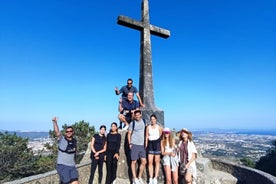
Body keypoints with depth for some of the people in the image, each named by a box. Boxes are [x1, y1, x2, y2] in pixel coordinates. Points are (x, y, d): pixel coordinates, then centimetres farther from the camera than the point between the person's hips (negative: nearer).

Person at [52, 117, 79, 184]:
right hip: (62, 166, -4)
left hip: (72, 166, 4)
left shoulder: (74, 141, 7)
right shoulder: (61, 139, -8)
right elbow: (57, 132, -28)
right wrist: (55, 122, -42)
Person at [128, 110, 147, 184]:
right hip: (134, 145, -4)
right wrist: (130, 143, -9)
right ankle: (134, 178, 14)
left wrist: (146, 143, 11)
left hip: (142, 145, 4)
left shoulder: (144, 121, 6)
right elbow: (129, 134, -1)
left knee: (144, 162, 2)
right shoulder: (132, 123, -4)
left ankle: (139, 177, 19)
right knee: (134, 161, 3)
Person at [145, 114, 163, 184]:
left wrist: (161, 146, 2)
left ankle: (155, 178, 9)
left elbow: (160, 136, 4)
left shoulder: (159, 127, 1)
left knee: (157, 161, 2)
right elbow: (146, 137, 6)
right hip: (150, 144, 2)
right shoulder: (148, 127, 5)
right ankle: (151, 178, 8)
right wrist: (146, 145, 1)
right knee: (150, 162, 0)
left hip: (157, 144, -1)